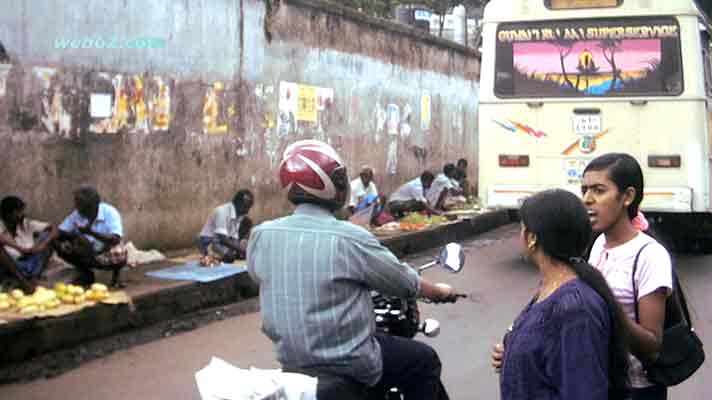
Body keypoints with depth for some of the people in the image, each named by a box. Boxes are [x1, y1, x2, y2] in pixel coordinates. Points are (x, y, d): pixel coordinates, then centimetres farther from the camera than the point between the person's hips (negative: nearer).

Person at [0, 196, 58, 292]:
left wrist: (43, 244, -18)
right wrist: (21, 249, -34)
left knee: (47, 235, -10)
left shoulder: (27, 224, 8)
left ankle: (34, 279, -23)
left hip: (31, 265, 3)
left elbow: (54, 229, 0)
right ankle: (23, 281, -29)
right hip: (10, 267, -3)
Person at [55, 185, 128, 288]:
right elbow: (60, 232, -8)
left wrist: (91, 232, -42)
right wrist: (74, 236, -29)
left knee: (119, 255, -39)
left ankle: (116, 274, -1)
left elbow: (115, 239, -32)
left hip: (107, 254, -5)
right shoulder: (77, 214, -9)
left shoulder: (110, 213, -21)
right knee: (59, 244, -14)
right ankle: (86, 275, 6)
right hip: (87, 253, 5)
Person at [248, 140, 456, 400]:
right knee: (425, 361, 16)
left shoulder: (260, 236, -6)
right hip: (347, 365, -6)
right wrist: (439, 291, 15)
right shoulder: (349, 238, -19)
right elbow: (405, 281, -6)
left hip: (290, 360, 6)